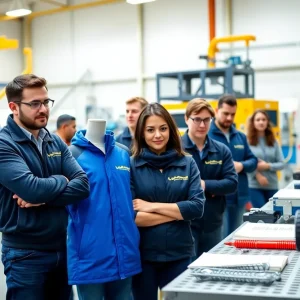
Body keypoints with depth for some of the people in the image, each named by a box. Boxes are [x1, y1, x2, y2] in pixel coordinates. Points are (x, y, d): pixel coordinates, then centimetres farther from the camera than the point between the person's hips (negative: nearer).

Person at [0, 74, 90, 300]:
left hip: (62, 247, 6)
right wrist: (61, 181, -8)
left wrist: (43, 197, -20)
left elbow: (83, 185, -6)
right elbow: (32, 188, -27)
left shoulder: (56, 142, 5)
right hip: (25, 254, -6)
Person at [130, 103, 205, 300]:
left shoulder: (188, 164, 1)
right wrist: (178, 212, -11)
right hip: (142, 255, -2)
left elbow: (197, 207, -7)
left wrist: (153, 206, -13)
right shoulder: (130, 165, -5)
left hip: (180, 254, 2)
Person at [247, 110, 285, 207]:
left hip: (272, 185, 4)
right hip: (254, 186, -4)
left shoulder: (273, 142, 8)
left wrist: (268, 166, -11)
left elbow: (282, 164, 5)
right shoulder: (248, 141, -3)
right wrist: (257, 175, -16)